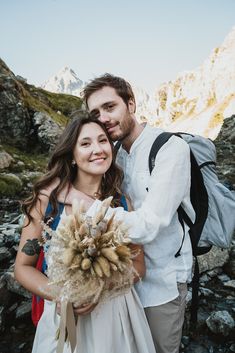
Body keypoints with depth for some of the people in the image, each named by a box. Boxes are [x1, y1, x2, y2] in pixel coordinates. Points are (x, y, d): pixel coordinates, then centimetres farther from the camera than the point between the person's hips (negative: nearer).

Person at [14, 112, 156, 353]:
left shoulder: (122, 202, -8)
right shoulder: (48, 197, -14)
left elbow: (138, 266, -2)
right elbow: (23, 266, -6)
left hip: (116, 310, 2)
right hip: (65, 314, -2)